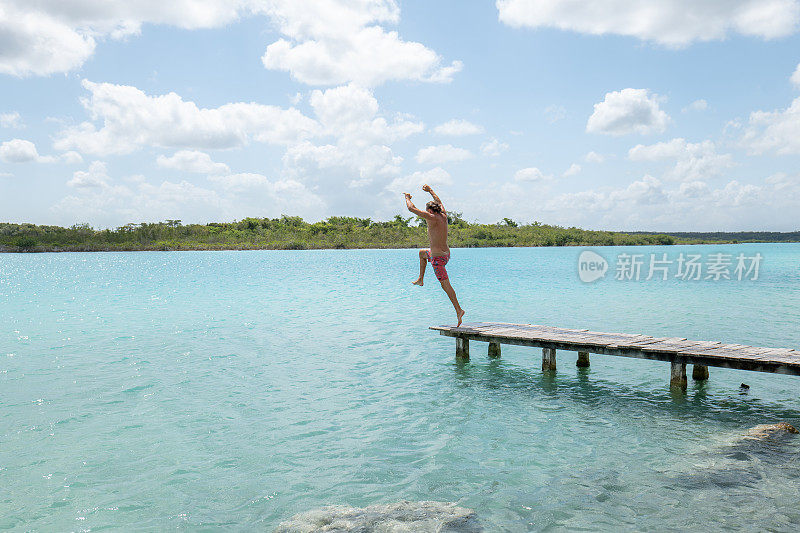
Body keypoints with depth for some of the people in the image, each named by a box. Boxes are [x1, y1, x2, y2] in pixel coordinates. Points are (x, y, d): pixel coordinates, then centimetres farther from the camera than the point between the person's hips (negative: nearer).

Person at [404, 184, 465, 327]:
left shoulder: (431, 218, -18)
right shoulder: (443, 216, 3)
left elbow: (411, 208, -10)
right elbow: (439, 202, 25)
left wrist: (407, 198, 10)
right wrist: (430, 191, 38)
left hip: (438, 258, -9)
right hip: (446, 254, 9)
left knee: (445, 284, -4)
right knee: (422, 253, 32)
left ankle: (458, 310, -4)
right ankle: (420, 279, 39)